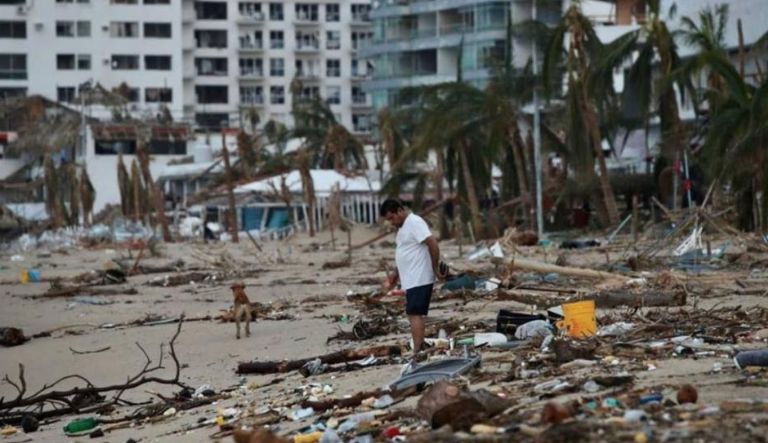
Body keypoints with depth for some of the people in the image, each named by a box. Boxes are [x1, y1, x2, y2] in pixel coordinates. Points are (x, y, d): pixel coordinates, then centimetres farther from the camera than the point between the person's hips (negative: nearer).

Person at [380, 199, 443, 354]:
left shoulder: (415, 223, -14)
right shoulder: (403, 226, 18)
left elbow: (433, 244, -21)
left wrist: (435, 268, -14)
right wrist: (396, 275, 19)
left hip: (419, 279, -10)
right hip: (411, 280, 10)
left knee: (414, 314, -14)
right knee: (416, 314, 10)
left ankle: (417, 352, -17)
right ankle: (421, 349, 12)